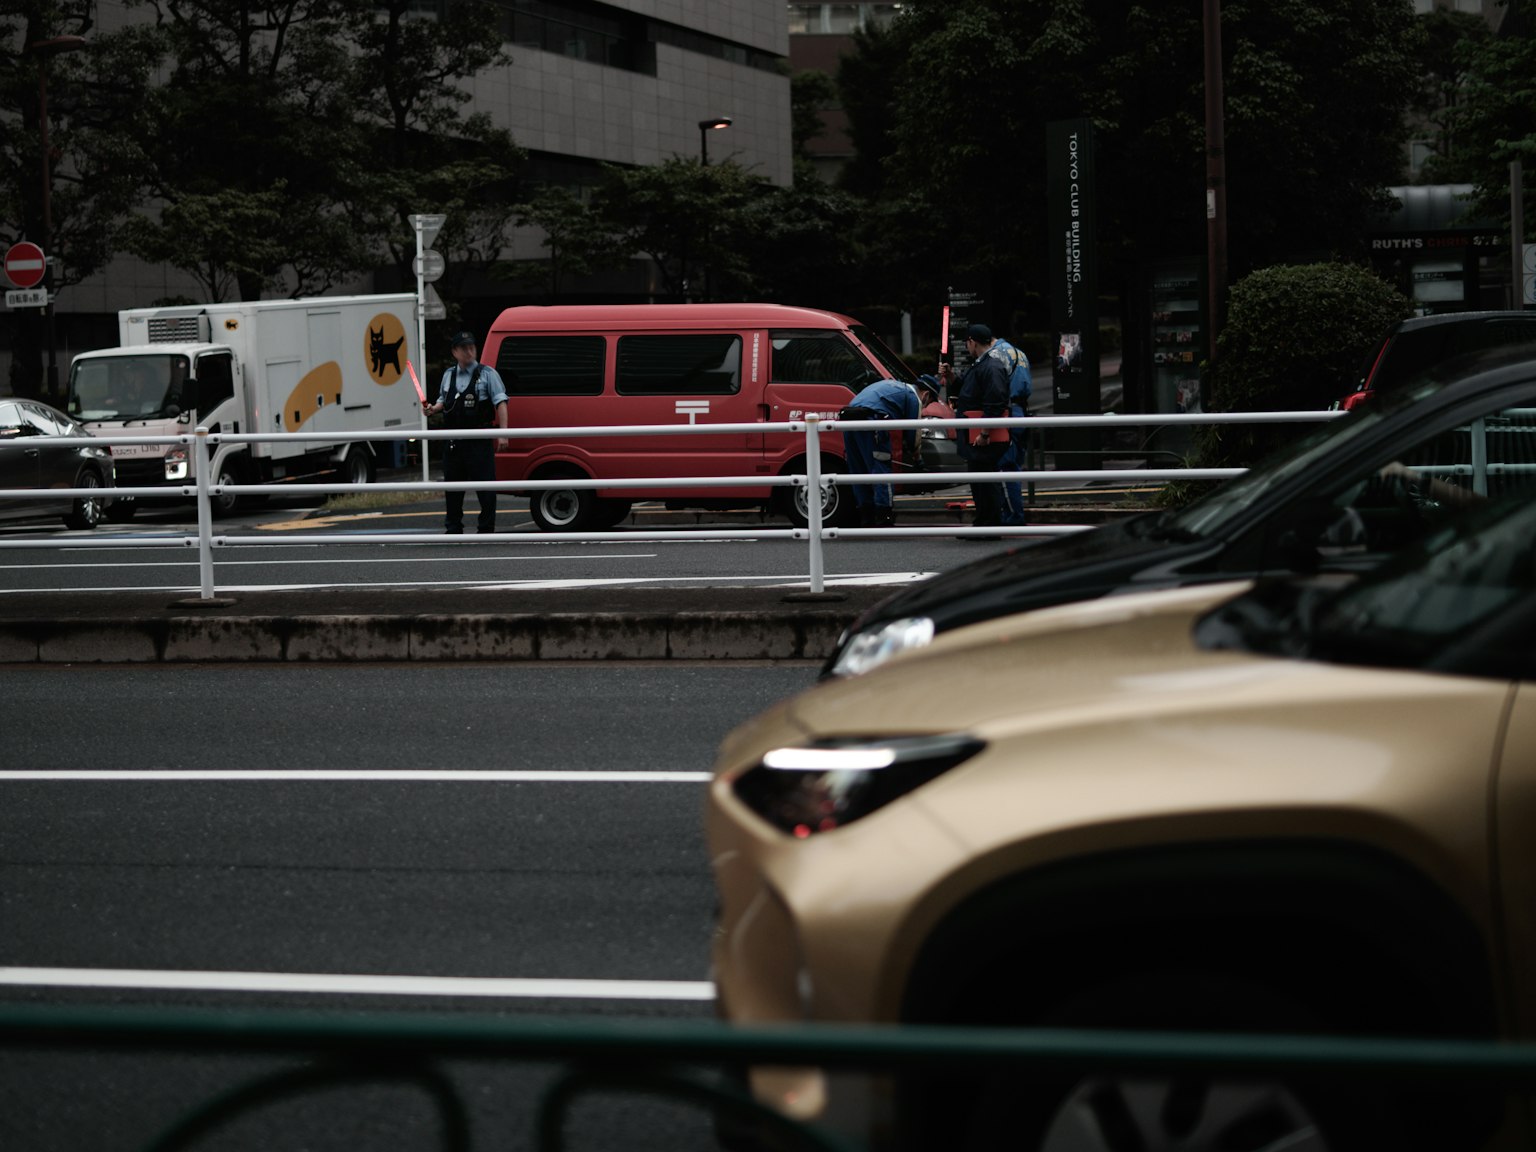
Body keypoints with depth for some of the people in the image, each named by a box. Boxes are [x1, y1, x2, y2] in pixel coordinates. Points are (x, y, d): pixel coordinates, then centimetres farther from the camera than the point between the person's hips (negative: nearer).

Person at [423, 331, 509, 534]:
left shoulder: (487, 373, -2)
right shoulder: (448, 375, 14)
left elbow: (501, 402, -7)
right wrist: (433, 408, 5)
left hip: (479, 440, -5)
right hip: (453, 441, 5)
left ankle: (486, 528, -1)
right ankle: (454, 530, 20)